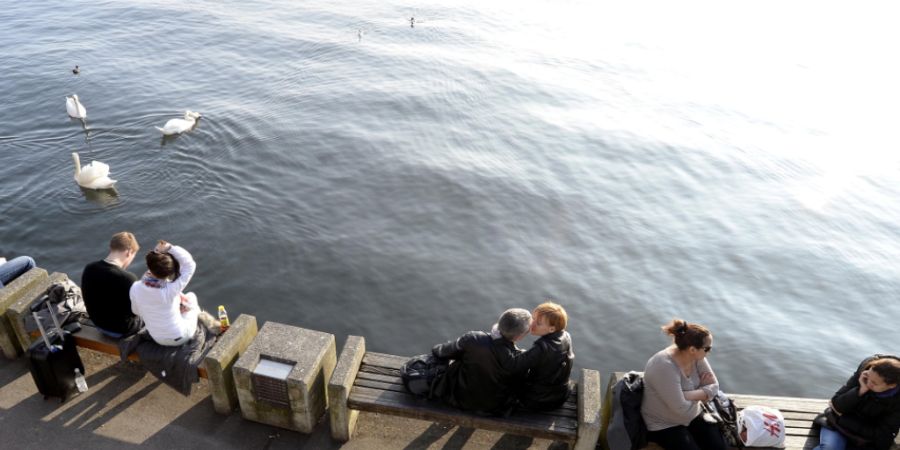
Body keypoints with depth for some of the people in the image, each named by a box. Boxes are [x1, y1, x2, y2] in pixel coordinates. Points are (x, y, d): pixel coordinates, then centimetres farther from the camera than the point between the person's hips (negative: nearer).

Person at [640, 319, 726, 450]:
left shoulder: (696, 357, -9)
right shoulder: (664, 366, -32)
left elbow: (714, 386, -7)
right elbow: (681, 408, -30)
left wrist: (688, 395, -23)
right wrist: (703, 393, -13)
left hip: (692, 416, 7)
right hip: (664, 425, -7)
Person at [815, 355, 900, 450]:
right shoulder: (863, 372, -13)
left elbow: (882, 436, -13)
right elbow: (836, 406, -11)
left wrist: (841, 419, -13)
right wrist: (860, 390, -26)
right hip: (837, 427, 1)